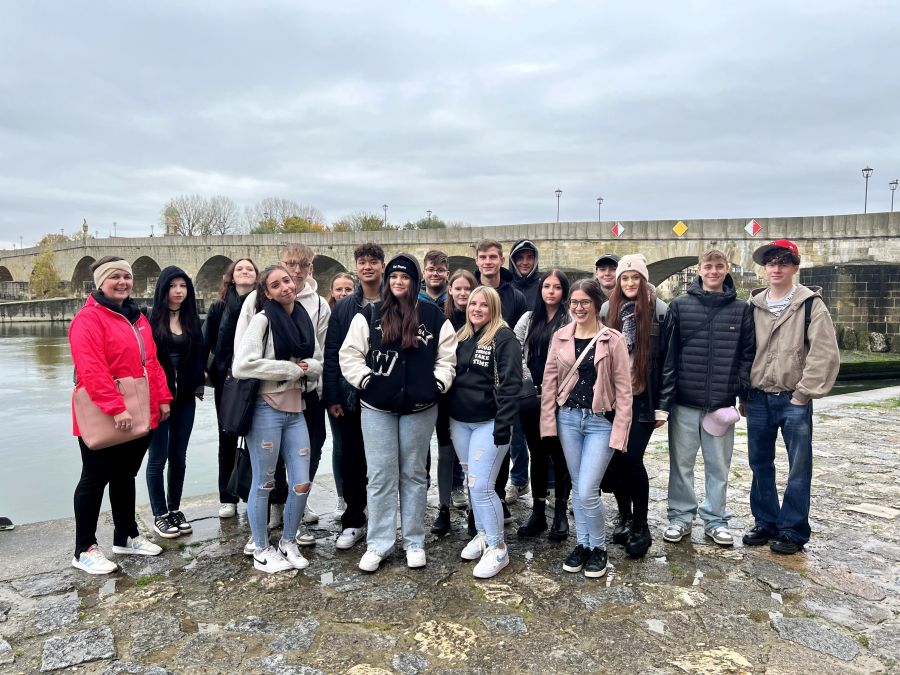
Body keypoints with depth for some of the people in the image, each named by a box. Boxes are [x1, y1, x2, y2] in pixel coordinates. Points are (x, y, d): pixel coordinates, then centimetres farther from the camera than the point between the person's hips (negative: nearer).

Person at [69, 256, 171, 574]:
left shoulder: (137, 317, 14)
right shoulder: (88, 319, -12)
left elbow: (152, 362, 15)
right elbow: (91, 370, -22)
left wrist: (162, 398, 8)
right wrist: (115, 408, -27)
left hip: (140, 416, 8)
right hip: (101, 419, -8)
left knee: (125, 476, 18)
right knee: (95, 480, 3)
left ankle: (126, 537, 31)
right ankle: (84, 550, 15)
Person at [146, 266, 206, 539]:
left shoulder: (192, 320, 8)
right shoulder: (151, 319, -7)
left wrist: (199, 381, 2)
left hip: (185, 398, 5)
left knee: (179, 457, 12)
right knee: (158, 458, 4)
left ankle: (175, 510, 24)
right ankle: (160, 515, 15)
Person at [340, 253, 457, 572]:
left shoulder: (433, 316, 2)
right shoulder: (369, 315, 2)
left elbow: (448, 356, 5)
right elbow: (350, 354, 1)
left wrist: (437, 385, -5)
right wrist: (366, 381, -8)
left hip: (420, 408, 0)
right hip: (377, 407, 0)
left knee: (414, 474, 11)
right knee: (380, 475, 4)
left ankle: (414, 542, 23)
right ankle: (377, 545, 15)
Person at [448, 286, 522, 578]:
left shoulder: (504, 338, -9)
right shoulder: (461, 337, 12)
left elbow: (511, 383, -15)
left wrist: (503, 424, -20)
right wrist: (447, 415, 14)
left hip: (489, 422, -7)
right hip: (459, 422, 7)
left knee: (480, 485, -9)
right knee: (472, 481, 15)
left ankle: (498, 548, 6)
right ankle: (482, 534, 31)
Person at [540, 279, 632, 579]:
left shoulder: (613, 339, -6)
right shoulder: (560, 337, 3)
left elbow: (623, 388, -5)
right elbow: (550, 381, 5)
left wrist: (619, 431, -10)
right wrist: (548, 421, 0)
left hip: (600, 421, -3)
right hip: (568, 418, 4)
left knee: (587, 492, -6)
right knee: (577, 487, 13)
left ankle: (598, 548, 18)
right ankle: (582, 543, 30)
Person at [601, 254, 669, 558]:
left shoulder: (659, 310, -3)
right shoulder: (608, 309, 8)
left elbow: (666, 359, -4)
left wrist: (663, 404, -6)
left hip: (643, 397, -4)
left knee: (632, 457, -8)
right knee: (614, 457, 6)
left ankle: (641, 527, 8)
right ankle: (624, 517, 26)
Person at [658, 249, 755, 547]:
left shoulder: (742, 309, 5)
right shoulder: (680, 306, 1)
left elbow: (747, 355, 7)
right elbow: (668, 354, -3)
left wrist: (744, 392, -1)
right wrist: (664, 400, -7)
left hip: (722, 404, 1)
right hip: (685, 402, -1)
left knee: (718, 466, 11)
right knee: (681, 464, 8)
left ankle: (716, 520, 26)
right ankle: (680, 517, 23)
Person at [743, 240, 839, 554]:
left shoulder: (811, 304, -5)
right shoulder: (753, 306, 7)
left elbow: (825, 354, -10)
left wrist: (803, 394, -11)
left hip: (794, 400, -4)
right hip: (758, 399, 4)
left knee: (799, 468, 4)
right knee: (760, 465, 12)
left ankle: (793, 531, 16)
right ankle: (766, 523, 26)